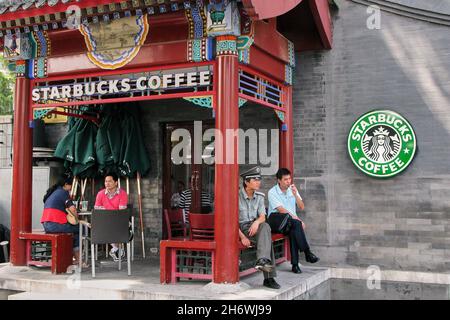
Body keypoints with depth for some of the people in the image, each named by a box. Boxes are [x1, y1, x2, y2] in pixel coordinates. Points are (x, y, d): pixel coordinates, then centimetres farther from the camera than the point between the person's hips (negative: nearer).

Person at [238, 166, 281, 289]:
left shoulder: (259, 196, 8)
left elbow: (262, 217, 3)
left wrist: (257, 222, -22)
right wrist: (242, 237, -22)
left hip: (254, 227, 5)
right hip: (240, 229, -5)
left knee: (265, 226, -31)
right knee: (267, 238, -28)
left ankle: (262, 261, -38)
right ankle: (269, 277, -31)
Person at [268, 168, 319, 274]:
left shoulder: (293, 190, 11)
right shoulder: (272, 192, -6)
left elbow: (302, 207, 5)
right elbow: (281, 210, -16)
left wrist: (295, 194, -11)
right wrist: (298, 220, -21)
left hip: (291, 223, 4)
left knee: (293, 231, -31)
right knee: (296, 224, -32)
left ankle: (295, 264, -27)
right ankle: (307, 253, -27)